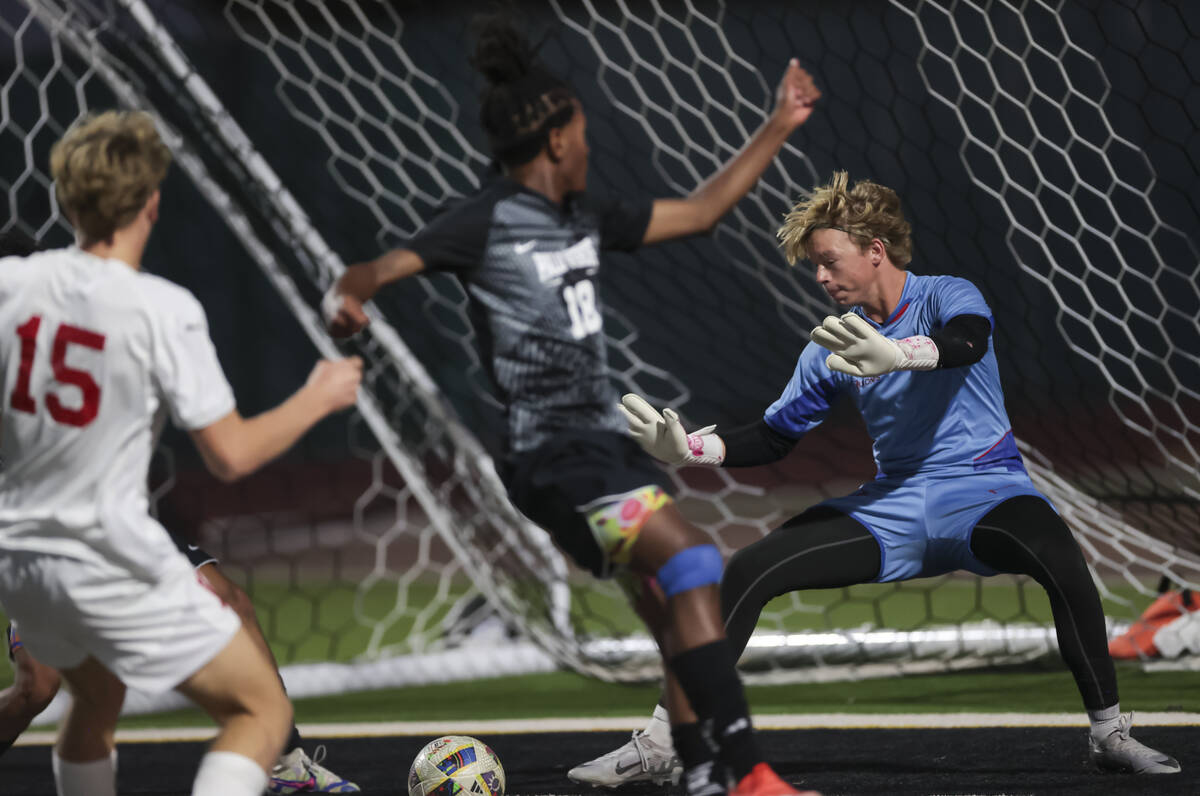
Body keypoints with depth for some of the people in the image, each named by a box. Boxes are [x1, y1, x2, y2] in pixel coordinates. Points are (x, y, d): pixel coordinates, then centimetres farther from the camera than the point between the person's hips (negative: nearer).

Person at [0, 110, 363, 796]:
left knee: (96, 700, 31)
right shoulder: (163, 310, -17)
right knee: (262, 712, 4)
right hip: (113, 563, -7)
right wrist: (318, 399, 1)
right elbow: (231, 455, -14)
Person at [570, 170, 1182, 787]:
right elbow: (775, 436, 14)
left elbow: (967, 341, -30)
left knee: (1057, 555, -38)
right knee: (748, 571, -11)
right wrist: (687, 448, -3)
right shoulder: (833, 345, 10)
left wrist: (898, 354, -51)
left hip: (981, 494, -5)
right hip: (893, 506, 5)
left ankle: (1108, 733, -24)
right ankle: (661, 741, -6)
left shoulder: (947, 297, -5)